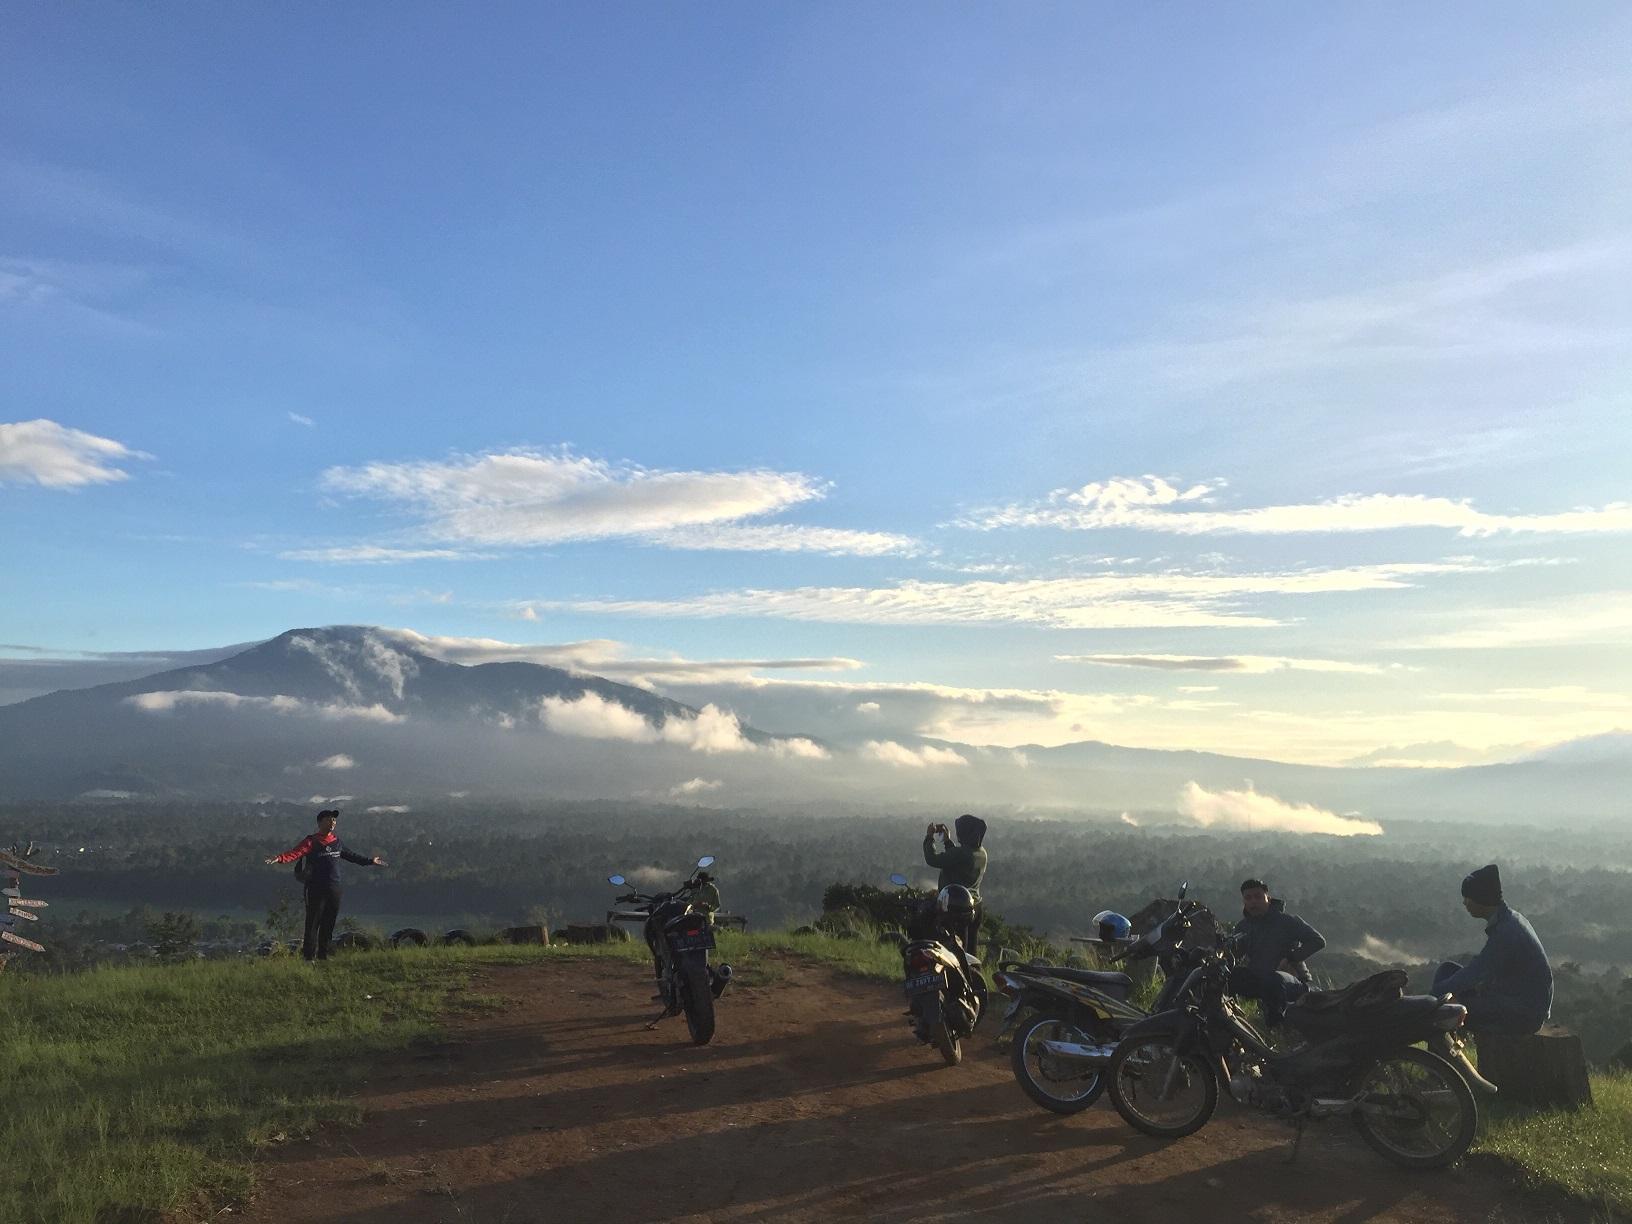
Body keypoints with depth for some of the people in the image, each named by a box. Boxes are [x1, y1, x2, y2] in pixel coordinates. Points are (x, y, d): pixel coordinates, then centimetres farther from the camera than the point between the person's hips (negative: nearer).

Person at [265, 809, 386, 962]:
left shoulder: (337, 841, 14)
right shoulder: (311, 841, -5)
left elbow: (351, 855, 28)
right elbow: (296, 853, -22)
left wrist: (370, 861, 36)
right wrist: (280, 858, -41)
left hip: (334, 890, 6)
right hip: (316, 890, -6)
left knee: (328, 925, 11)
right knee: (313, 923, -5)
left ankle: (323, 955, 22)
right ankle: (309, 956, 1)